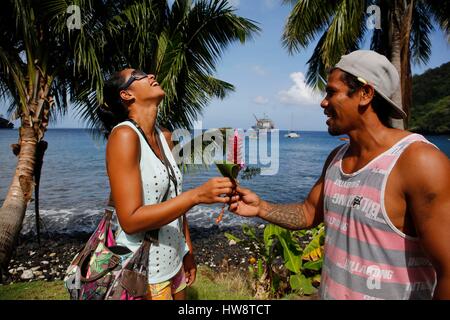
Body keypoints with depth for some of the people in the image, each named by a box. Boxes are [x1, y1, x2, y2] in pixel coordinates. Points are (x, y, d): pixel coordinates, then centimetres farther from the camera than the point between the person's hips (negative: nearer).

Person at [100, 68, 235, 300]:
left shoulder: (164, 136, 3)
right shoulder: (124, 135, -19)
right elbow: (130, 221, -24)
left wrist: (187, 250, 12)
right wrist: (197, 195, -29)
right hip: (144, 275, -7)